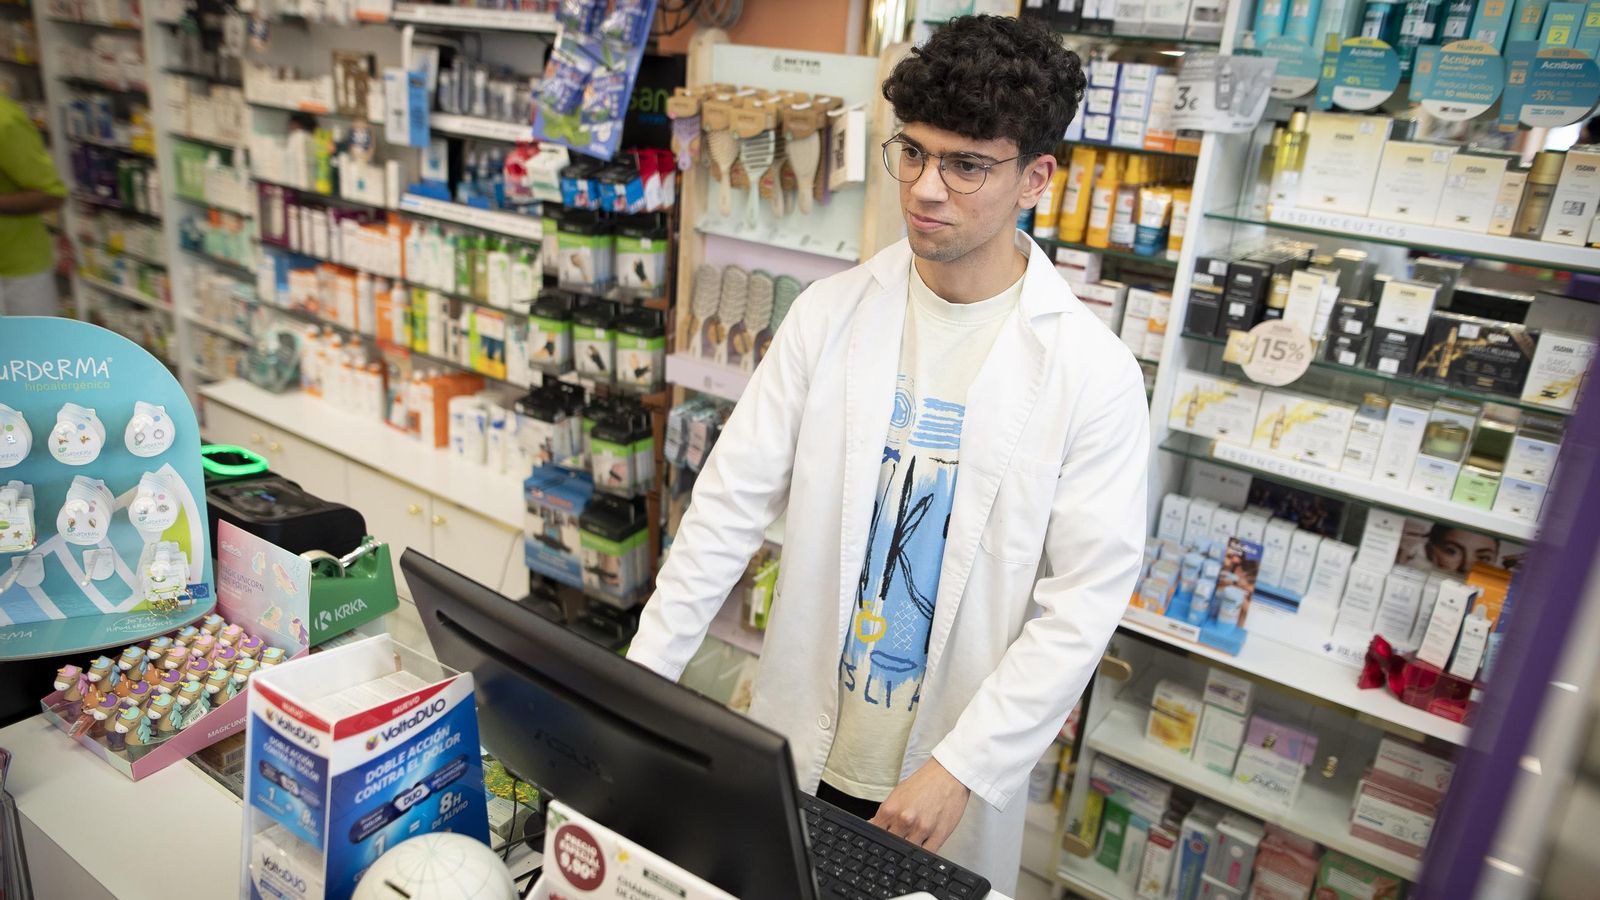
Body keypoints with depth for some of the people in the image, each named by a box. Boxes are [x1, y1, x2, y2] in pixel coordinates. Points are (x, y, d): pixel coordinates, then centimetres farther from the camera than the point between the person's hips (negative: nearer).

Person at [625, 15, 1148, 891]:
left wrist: (962, 766, -18)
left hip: (953, 774, -2)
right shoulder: (830, 312, -6)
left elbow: (1088, 595, -13)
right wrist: (642, 674, -8)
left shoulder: (1093, 371, -13)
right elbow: (731, 498, -5)